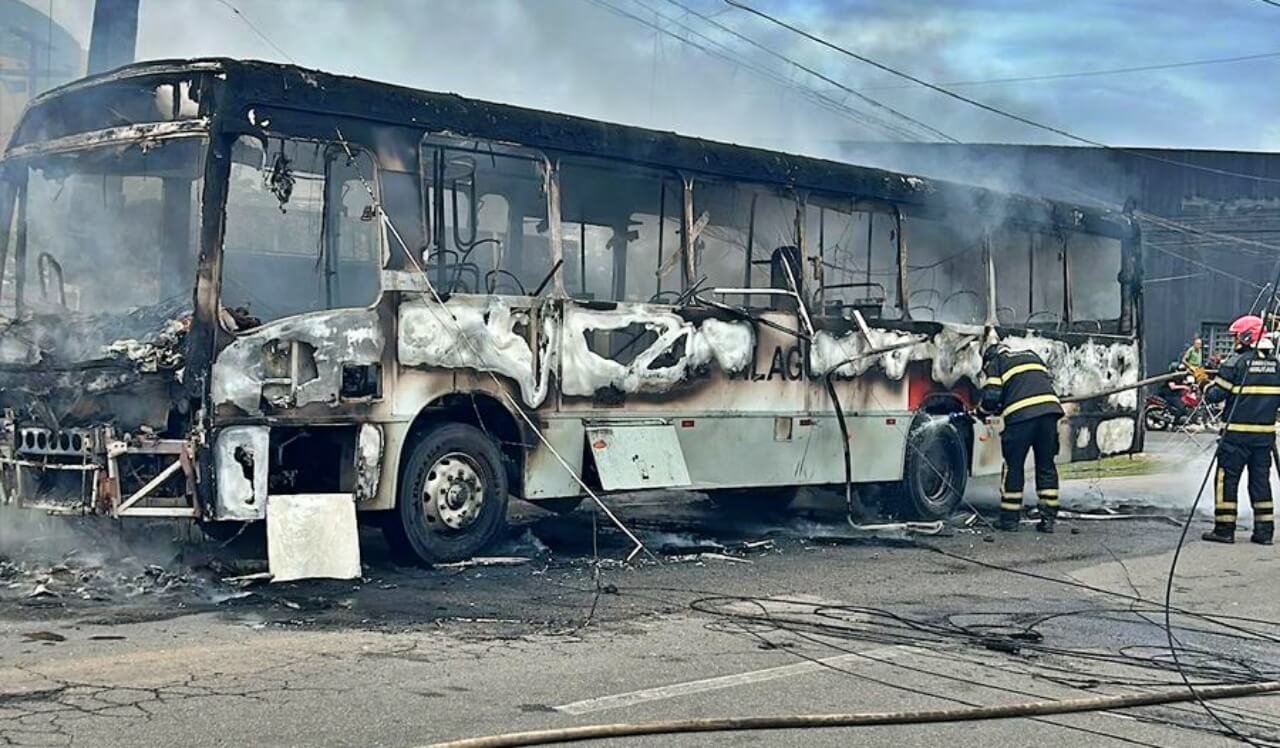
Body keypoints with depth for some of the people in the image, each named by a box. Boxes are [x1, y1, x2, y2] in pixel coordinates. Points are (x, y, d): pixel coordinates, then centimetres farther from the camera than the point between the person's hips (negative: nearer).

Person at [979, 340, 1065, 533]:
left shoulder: (994, 364, 16)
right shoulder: (1032, 356, 31)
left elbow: (991, 396, 2)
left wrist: (984, 410, 23)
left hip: (1020, 415, -4)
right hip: (1050, 408, 4)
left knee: (1013, 466, 8)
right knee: (1046, 465, 12)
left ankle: (1010, 519, 12)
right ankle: (1048, 518, 12)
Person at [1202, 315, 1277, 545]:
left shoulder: (1236, 364, -11)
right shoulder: (1275, 364, 6)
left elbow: (1215, 395, -10)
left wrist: (1209, 385, 10)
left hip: (1237, 433, -5)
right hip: (1265, 433, 5)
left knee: (1227, 478, 2)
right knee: (1260, 479, 11)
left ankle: (1224, 529, 3)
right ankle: (1264, 530, 12)